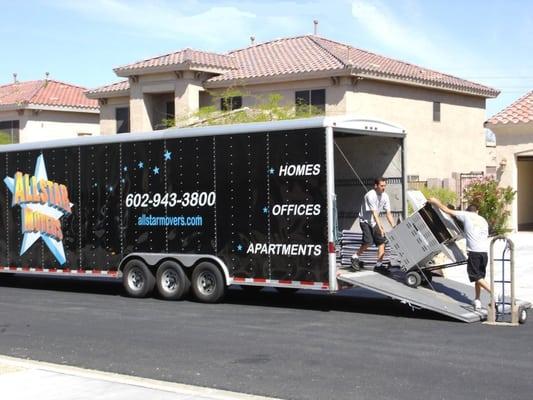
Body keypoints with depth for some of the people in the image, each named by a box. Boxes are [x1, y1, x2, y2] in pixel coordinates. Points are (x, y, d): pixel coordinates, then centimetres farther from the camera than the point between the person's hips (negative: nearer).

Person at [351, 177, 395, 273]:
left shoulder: (385, 196, -1)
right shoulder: (370, 195, -22)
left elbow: (388, 214, 2)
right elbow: (374, 213, -27)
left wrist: (394, 227, -6)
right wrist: (380, 227, -32)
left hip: (374, 222, 7)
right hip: (365, 221, -7)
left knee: (382, 241, -4)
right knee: (368, 241, -21)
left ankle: (379, 264, 1)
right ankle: (355, 257, 0)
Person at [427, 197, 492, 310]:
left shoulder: (466, 215, 6)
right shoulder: (483, 220, 21)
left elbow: (447, 210, 8)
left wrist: (435, 202, 19)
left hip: (474, 252, -6)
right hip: (485, 251, 6)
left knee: (476, 276, -2)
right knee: (479, 276, 14)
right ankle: (477, 300, 13)